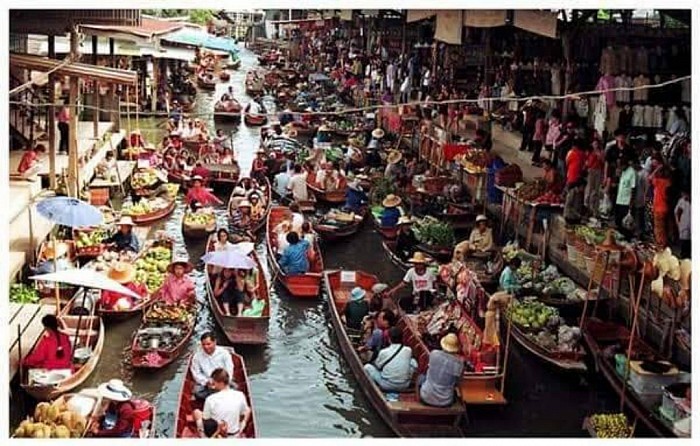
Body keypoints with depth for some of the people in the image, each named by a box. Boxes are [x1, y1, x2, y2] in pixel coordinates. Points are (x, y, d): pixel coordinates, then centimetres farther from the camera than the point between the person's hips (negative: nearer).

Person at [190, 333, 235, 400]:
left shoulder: (224, 353, -6)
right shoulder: (198, 355, -3)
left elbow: (229, 371, -6)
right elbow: (196, 373, -1)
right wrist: (206, 382, -16)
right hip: (205, 384, 0)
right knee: (198, 392, -29)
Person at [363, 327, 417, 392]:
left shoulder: (383, 352, -13)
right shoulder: (408, 350, -7)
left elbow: (378, 366, 6)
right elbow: (415, 366, 12)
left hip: (387, 386, -2)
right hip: (404, 386, 2)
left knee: (367, 366, 14)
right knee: (412, 361, 21)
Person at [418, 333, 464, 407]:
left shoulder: (433, 354, -15)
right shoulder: (459, 363, -15)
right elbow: (456, 382, 0)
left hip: (427, 398, 0)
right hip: (445, 402, 0)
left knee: (421, 377, 30)